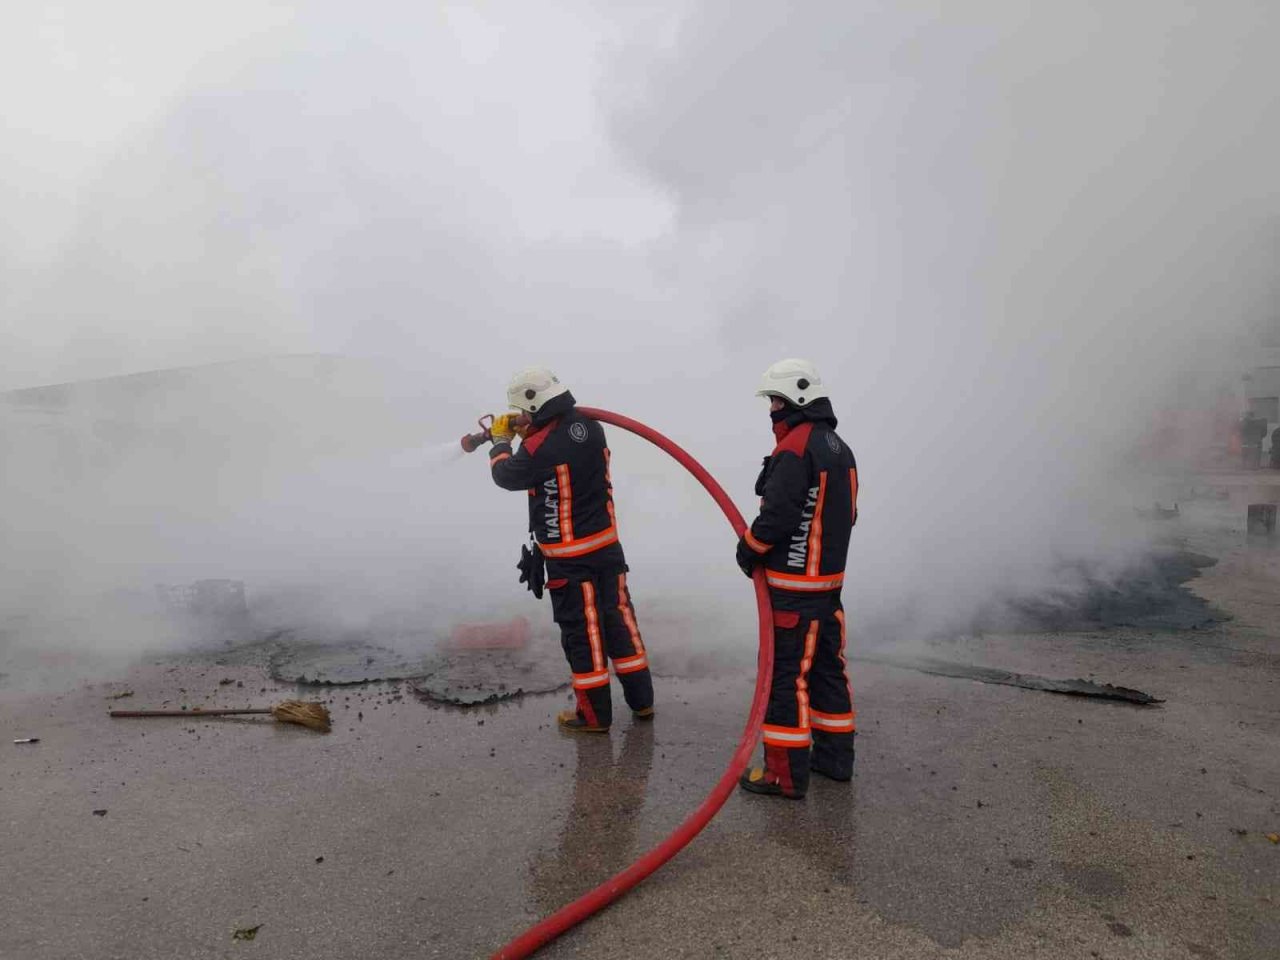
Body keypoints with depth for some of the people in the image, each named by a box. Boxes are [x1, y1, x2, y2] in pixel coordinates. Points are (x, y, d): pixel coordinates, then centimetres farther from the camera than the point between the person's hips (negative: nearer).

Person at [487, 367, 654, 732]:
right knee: (618, 618, 17)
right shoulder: (591, 426, -2)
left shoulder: (538, 448, -21)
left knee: (581, 632, 6)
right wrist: (526, 432, 14)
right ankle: (641, 701, 29)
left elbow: (505, 476, -1)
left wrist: (501, 440, 16)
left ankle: (595, 715, 19)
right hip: (608, 547, 6)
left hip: (569, 560, -6)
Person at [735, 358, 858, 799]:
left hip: (794, 588, -10)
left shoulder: (795, 448, -17)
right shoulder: (840, 449, 14)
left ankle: (786, 773, 5)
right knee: (827, 667, 18)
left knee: (786, 674, -2)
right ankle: (834, 756, 30)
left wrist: (748, 549, -6)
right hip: (830, 579, 10)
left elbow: (777, 515, -22)